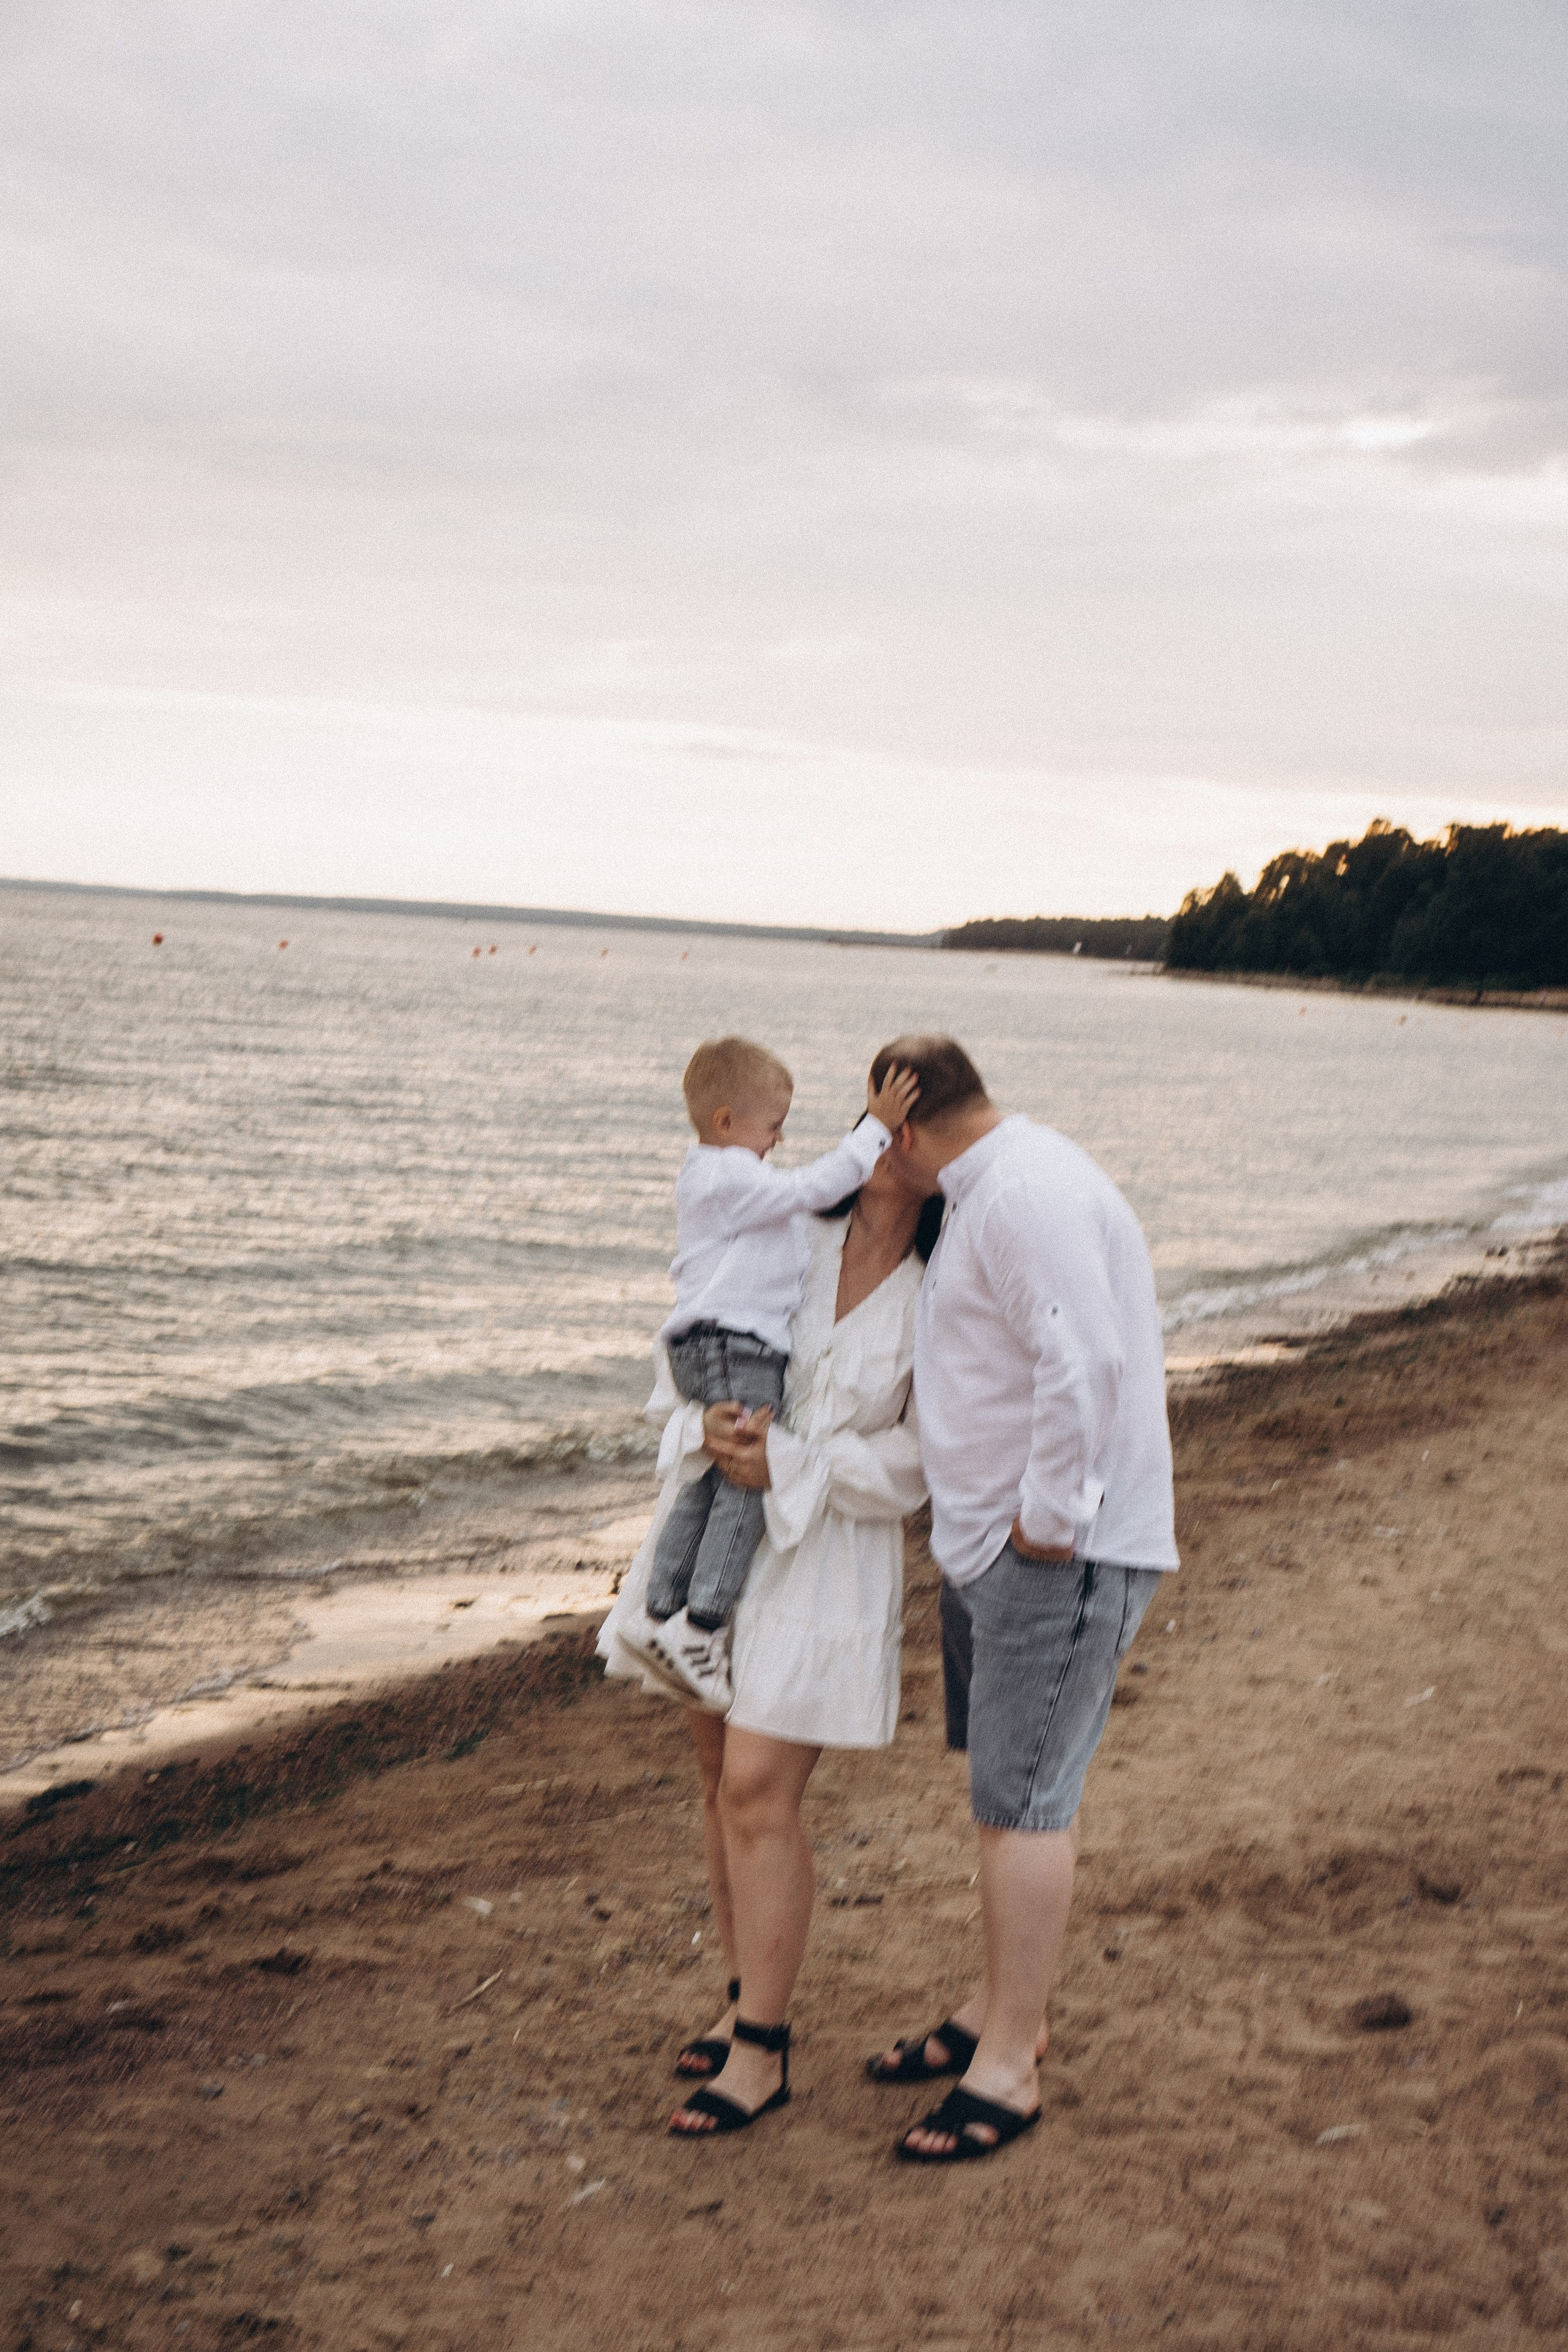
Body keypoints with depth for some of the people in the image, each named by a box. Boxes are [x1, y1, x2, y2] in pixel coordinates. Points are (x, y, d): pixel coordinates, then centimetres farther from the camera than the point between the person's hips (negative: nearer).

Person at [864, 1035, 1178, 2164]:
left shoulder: (1027, 1193, -19)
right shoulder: (996, 1189, 15)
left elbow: (1085, 1365, -28)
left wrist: (1047, 1523, -21)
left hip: (1060, 1555, -10)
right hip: (992, 1542, 10)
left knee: (1023, 1801, -5)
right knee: (1016, 1788, 17)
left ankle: (1007, 2068, 4)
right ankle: (1004, 2009, 30)